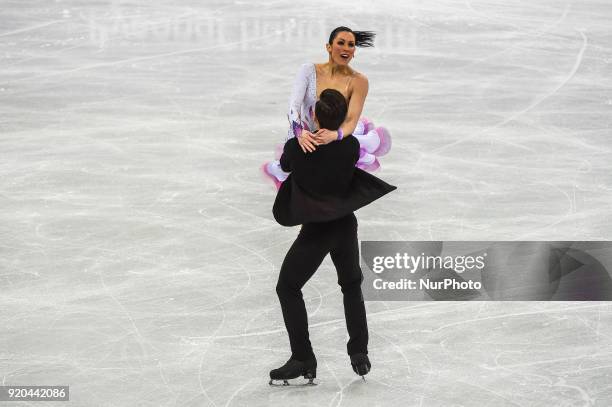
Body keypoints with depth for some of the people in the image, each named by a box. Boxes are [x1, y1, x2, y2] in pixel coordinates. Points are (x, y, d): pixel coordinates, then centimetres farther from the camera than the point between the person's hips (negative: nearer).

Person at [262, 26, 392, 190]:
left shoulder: (358, 81, -10)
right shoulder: (309, 70, -9)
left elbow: (351, 121, -19)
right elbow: (293, 106, -18)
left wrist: (335, 135, -42)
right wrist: (300, 133, -39)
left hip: (333, 141, 1)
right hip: (303, 140, -1)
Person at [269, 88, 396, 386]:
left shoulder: (296, 147, -17)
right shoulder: (351, 146, -11)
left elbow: (285, 165, 6)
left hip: (315, 230, -4)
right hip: (346, 226, 4)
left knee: (287, 288, 10)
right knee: (352, 286, 24)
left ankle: (303, 360, 3)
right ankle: (359, 353, 19)